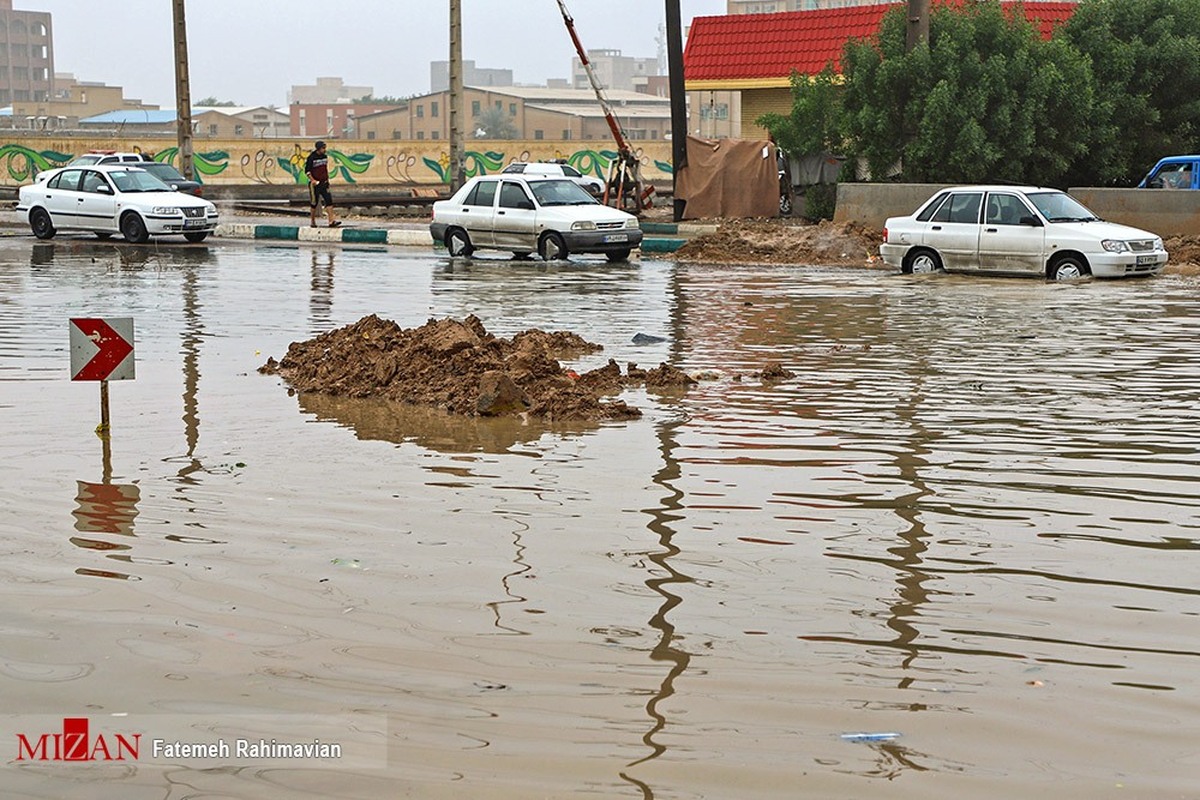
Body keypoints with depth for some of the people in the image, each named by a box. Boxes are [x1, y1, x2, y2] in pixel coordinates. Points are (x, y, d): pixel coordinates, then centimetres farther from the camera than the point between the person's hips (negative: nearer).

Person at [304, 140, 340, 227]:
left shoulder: (325, 157, 9)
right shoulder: (312, 158, -10)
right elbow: (307, 171, -11)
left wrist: (327, 179, 18)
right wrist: (312, 180, -21)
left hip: (324, 183, 5)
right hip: (315, 184, -5)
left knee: (329, 200, -8)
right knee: (314, 203, 3)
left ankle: (331, 221, -14)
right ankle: (312, 221, 18)